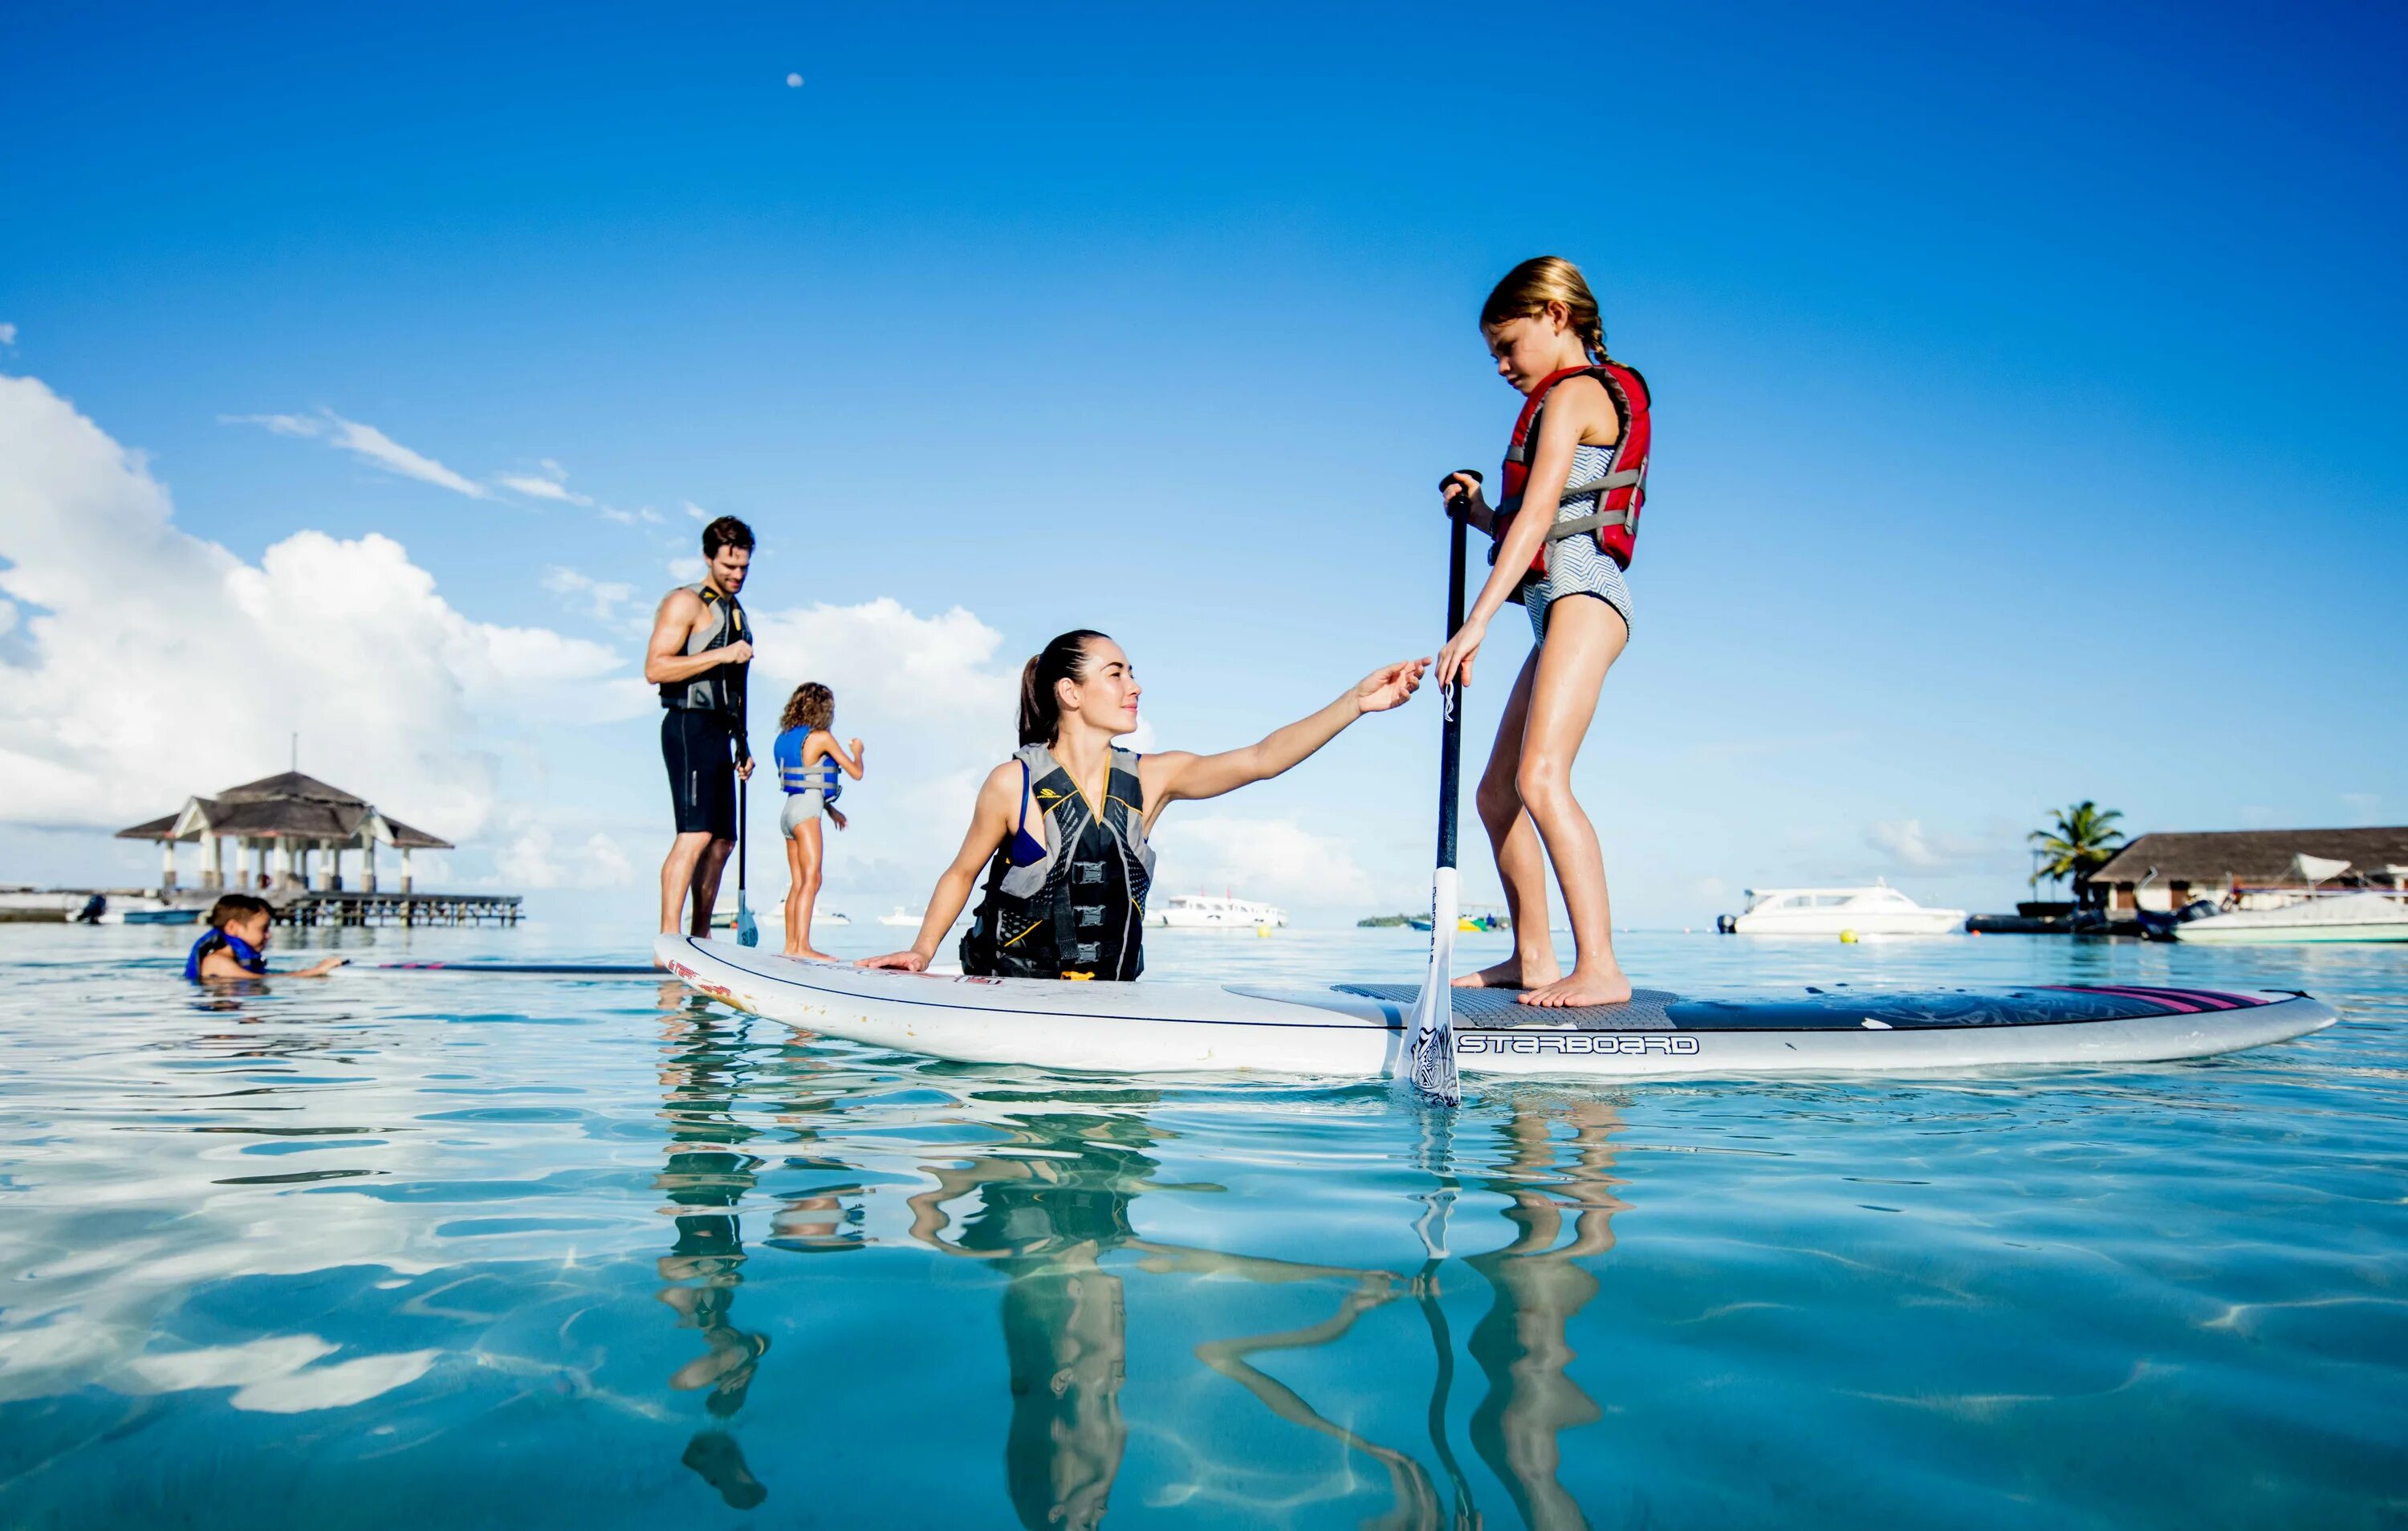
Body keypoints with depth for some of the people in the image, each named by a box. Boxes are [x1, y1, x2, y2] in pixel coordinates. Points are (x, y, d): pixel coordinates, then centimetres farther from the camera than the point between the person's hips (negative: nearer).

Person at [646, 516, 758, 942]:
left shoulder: (736, 611, 23)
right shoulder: (685, 603, -4)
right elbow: (655, 668, -15)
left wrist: (742, 745, 21)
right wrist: (721, 655, -19)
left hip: (718, 732, 9)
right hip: (691, 727, -9)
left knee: (722, 839, 8)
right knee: (696, 834, -19)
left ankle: (701, 938, 13)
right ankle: (668, 939, -21)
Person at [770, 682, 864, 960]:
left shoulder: (786, 738, 15)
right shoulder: (821, 737, -7)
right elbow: (856, 772, -2)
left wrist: (830, 809, 30)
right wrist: (857, 751, 19)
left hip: (790, 810, 8)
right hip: (806, 811, -8)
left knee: (798, 883, 10)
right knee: (811, 880, -11)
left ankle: (791, 945, 10)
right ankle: (802, 947, -17)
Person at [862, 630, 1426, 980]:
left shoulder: (1150, 779, -1)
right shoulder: (1013, 783, -8)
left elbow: (1260, 759, -11)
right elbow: (962, 872, 5)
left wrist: (1356, 701, -21)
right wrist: (923, 950, -8)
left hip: (1110, 997, 3)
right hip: (1010, 994, -3)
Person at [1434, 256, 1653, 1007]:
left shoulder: (1572, 393, -4)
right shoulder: (1587, 402, 26)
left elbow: (1537, 519, -17)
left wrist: (1474, 624, -22)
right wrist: (1477, 511, 9)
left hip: (1583, 594, -11)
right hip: (1562, 608, 11)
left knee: (1541, 778, -25)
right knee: (1497, 791, 11)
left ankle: (1600, 968, -28)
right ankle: (1532, 959, 18)